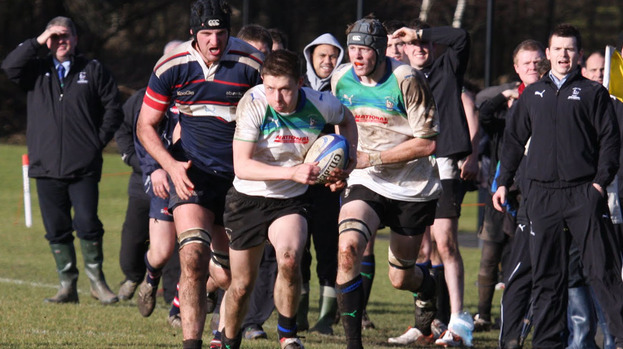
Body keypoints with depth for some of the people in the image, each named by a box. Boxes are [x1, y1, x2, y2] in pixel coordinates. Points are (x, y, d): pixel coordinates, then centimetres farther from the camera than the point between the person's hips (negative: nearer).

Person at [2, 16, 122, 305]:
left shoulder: (93, 70, 8)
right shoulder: (38, 70, 12)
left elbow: (113, 108, 9)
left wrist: (99, 141, 1)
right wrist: (38, 42, -8)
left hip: (84, 168, -2)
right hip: (47, 167, 3)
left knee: (87, 224, -11)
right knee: (56, 229, 4)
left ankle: (96, 279, 5)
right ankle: (68, 286, 12)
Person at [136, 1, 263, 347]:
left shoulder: (252, 65, -9)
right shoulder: (171, 67, -6)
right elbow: (146, 126, 4)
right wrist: (171, 166, -10)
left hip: (238, 176, 1)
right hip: (192, 175, -1)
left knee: (226, 275, 7)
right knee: (193, 260, -21)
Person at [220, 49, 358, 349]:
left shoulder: (320, 104, -14)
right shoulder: (253, 104, -21)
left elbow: (346, 120, 13)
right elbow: (242, 165, -27)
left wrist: (348, 160, -3)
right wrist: (292, 172, -37)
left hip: (291, 201, 1)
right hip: (248, 199, -1)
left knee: (289, 260, -27)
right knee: (242, 284, 6)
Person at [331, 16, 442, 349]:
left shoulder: (407, 81, -17)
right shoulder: (340, 78, -2)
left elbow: (427, 143, -17)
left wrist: (372, 158, -19)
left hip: (413, 189, -2)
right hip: (365, 183, 2)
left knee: (400, 279, 9)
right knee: (347, 247, -27)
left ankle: (427, 287, 49)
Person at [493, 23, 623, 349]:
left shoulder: (593, 93, 7)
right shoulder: (532, 94, 17)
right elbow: (514, 139, 23)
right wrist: (503, 182, 18)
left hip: (584, 193, -3)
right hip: (542, 195, 3)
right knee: (546, 273, 4)